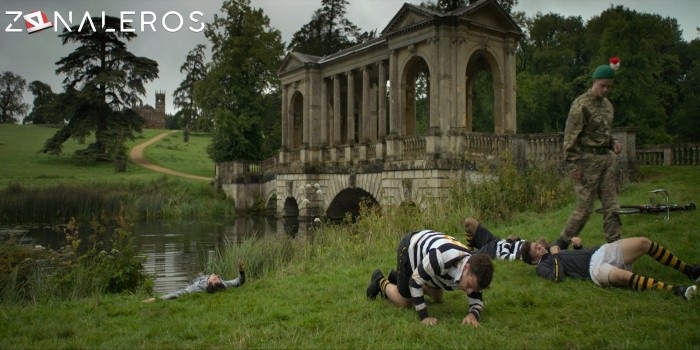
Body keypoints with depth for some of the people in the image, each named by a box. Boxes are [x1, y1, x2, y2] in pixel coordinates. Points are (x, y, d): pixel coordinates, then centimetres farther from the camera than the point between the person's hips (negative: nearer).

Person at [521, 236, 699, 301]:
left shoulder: (552, 251, 28)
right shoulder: (543, 267, 3)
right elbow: (558, 277, -19)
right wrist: (555, 255, -7)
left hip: (601, 252, 9)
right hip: (594, 268, -9)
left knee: (644, 242, -5)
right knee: (623, 276, -41)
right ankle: (675, 290, -45)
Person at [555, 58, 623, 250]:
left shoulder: (607, 104, 14)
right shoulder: (581, 104, -10)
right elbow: (571, 136, -13)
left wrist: (613, 142, 4)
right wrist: (573, 165, -17)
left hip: (607, 158, 7)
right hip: (588, 160, -7)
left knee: (611, 206, 7)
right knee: (584, 207, -4)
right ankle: (562, 243, 10)